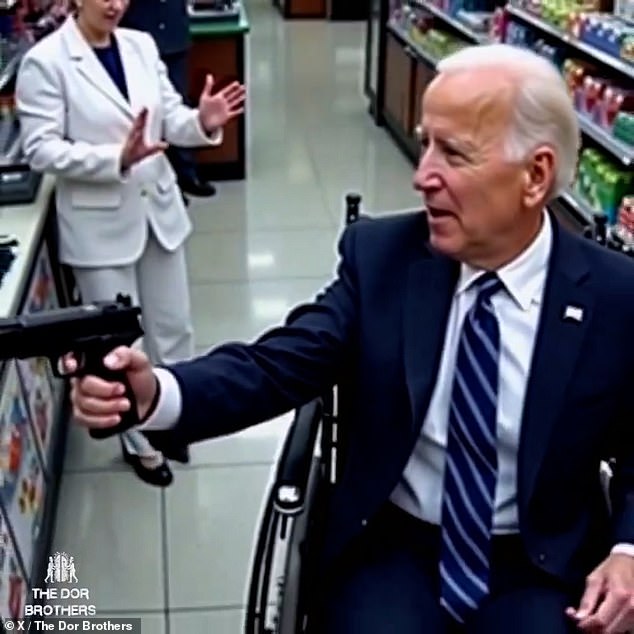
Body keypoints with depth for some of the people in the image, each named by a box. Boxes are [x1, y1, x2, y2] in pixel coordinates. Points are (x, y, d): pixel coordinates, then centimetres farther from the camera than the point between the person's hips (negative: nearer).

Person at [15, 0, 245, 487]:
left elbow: (169, 117, 4)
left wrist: (202, 122, -20)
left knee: (174, 328, 17)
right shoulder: (44, 61, -14)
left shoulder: (141, 45, 2)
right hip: (98, 223, -5)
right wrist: (116, 159, -30)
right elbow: (41, 150, -17)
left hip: (158, 209, 5)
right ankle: (139, 443, 31)